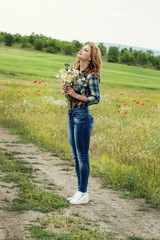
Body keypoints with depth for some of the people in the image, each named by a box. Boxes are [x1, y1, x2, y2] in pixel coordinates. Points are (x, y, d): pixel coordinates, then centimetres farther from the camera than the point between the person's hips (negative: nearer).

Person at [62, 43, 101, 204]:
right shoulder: (75, 72, 12)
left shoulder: (91, 76, -11)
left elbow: (96, 98, -14)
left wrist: (75, 94, -16)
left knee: (82, 156, -1)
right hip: (72, 117, 8)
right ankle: (80, 190, 23)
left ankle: (83, 194, 8)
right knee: (75, 156, 13)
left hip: (82, 117, -8)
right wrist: (66, 90, -2)